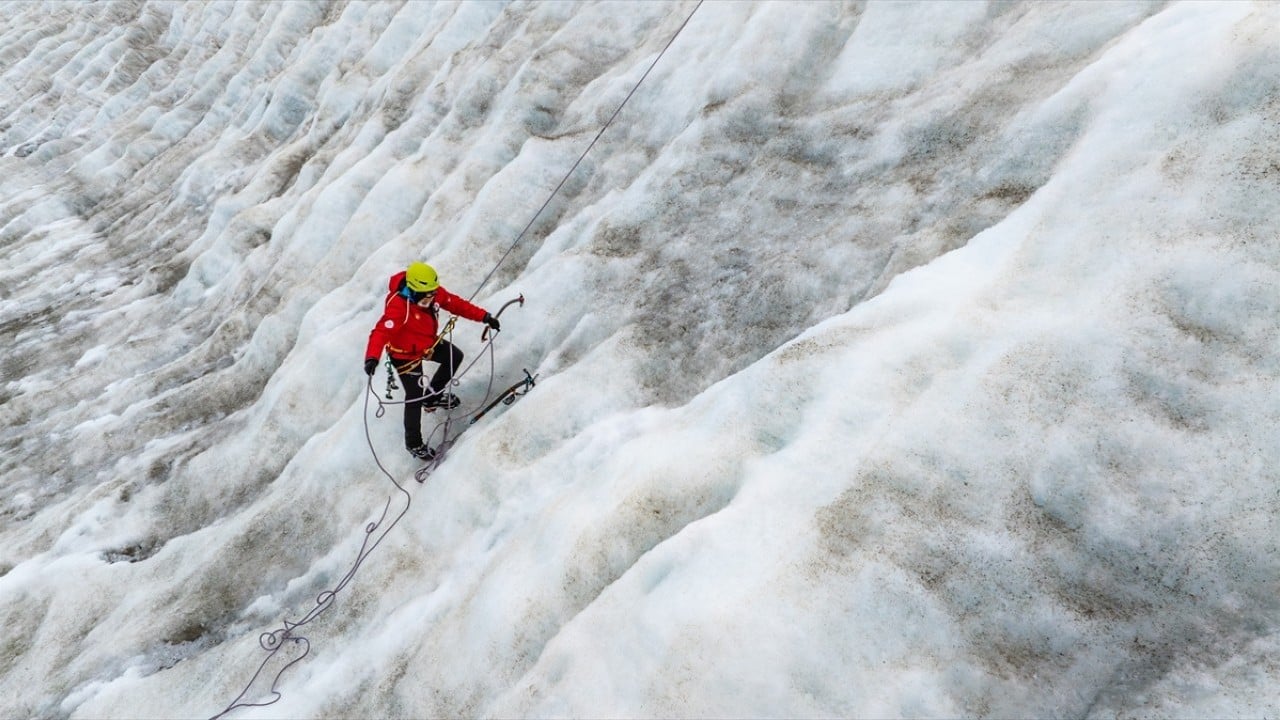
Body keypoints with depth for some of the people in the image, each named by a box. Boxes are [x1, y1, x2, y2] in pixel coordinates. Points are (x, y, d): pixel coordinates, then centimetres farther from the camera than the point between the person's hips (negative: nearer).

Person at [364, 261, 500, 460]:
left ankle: (433, 395, 40)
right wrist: (372, 357, -64)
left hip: (429, 344, 8)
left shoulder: (435, 293, -17)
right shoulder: (398, 307, -38)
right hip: (405, 354, -8)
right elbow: (381, 332, -48)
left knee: (455, 357, 22)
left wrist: (484, 317, -13)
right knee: (415, 397, -2)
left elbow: (457, 304, -7)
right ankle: (413, 443, 17)